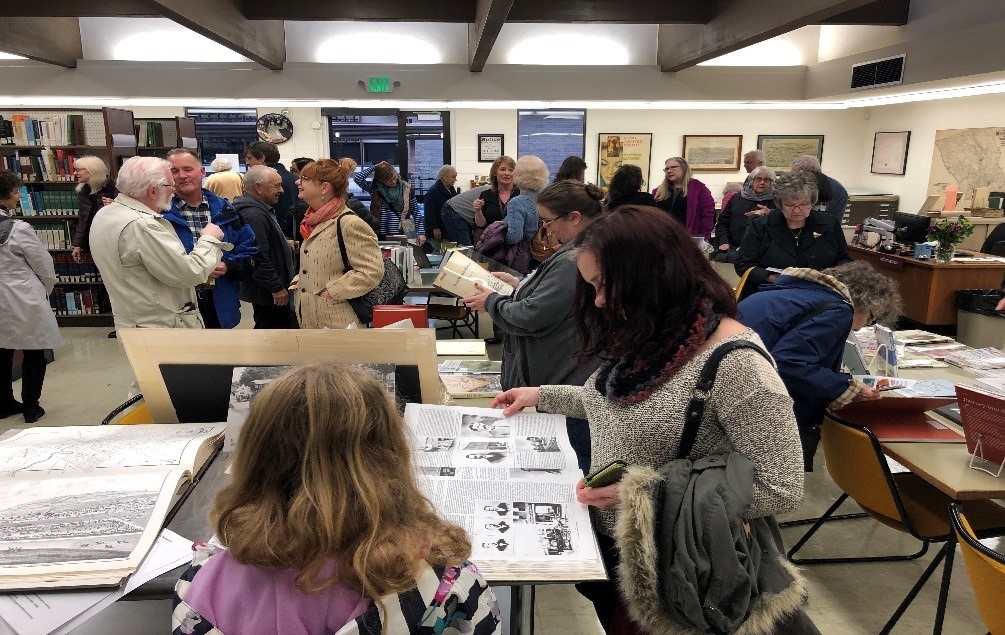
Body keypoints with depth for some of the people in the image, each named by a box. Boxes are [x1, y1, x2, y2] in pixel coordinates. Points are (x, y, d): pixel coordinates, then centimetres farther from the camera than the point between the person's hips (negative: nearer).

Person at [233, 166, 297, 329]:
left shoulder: (260, 209, 14)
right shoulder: (254, 215, -22)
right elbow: (259, 259, -27)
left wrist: (283, 244, 16)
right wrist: (277, 288, -22)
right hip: (269, 291, -11)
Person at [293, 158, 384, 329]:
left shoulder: (350, 224, -18)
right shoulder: (316, 223, 13)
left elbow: (372, 272, -24)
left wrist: (330, 291, -21)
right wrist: (299, 280, 9)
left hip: (336, 323, -9)